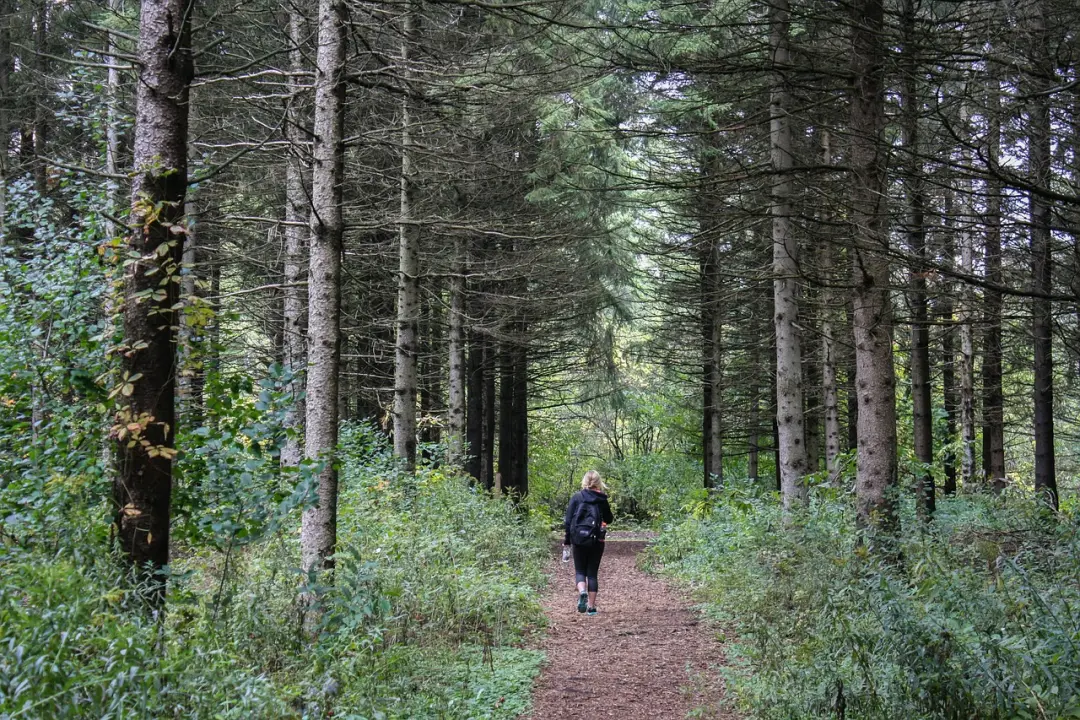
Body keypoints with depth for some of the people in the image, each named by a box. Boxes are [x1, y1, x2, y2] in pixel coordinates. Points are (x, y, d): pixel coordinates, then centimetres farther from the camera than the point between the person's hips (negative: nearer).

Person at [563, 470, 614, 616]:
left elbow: (568, 520, -3)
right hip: (597, 540, 1)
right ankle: (591, 607, 7)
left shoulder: (577, 497, -2)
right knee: (592, 572, 9)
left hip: (579, 539, -1)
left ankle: (582, 592, -19)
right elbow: (609, 519, 11)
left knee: (580, 571, 11)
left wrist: (567, 541, 2)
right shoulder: (602, 499, -1)